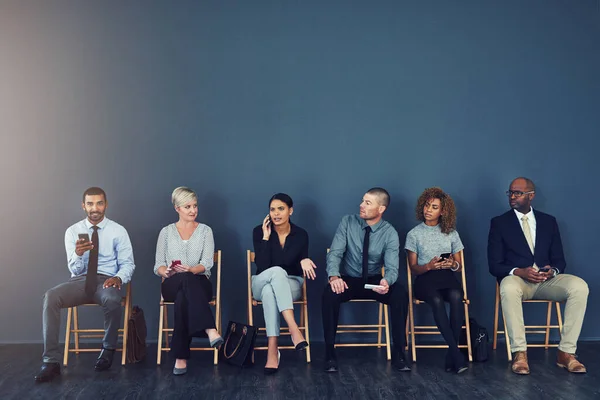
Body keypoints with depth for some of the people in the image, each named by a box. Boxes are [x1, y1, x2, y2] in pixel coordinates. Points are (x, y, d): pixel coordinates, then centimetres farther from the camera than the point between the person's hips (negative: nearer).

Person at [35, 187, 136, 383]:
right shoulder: (73, 231, 6)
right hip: (80, 280, 2)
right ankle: (51, 361, -25)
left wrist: (119, 277, -22)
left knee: (112, 299, -38)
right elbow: (75, 269, 3)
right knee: (51, 297, -29)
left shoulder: (118, 231, 2)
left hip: (106, 280, -2)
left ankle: (108, 349, -10)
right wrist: (78, 253, -21)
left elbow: (127, 263, 1)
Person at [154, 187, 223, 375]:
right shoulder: (166, 232, 13)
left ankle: (181, 357, -41)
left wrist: (190, 270, -24)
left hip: (199, 283, 0)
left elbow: (207, 264, -2)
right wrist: (166, 271, -19)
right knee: (186, 280, -40)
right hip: (173, 284, 0)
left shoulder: (205, 230, 10)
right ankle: (210, 330, -54)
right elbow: (158, 265, 7)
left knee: (183, 299, -39)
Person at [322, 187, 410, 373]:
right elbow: (335, 253, -14)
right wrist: (334, 276, -35)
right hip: (348, 280, 0)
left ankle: (398, 353, -14)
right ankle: (330, 354, -21)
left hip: (375, 281, 1)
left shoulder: (390, 233, -9)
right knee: (330, 293, -33)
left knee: (400, 294, -29)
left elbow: (391, 267, -16)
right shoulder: (348, 222, -7)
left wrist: (386, 281, -41)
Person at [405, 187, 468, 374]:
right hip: (424, 278, -1)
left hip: (447, 277, 2)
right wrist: (429, 266, -15)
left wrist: (453, 264, -11)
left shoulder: (451, 233, 15)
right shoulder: (414, 234, 10)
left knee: (456, 296, -34)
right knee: (437, 300, -36)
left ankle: (451, 354, -30)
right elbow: (413, 267, 6)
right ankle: (456, 353, -33)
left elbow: (459, 265, 14)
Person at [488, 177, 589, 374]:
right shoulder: (499, 223, 5)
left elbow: (559, 259, 12)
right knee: (508, 288, -39)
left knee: (580, 286, -27)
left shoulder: (548, 221, 14)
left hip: (547, 280, 3)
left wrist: (553, 270, -13)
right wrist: (519, 271, -21)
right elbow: (494, 265, -1)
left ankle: (566, 352, -21)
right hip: (517, 278, -3)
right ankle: (519, 353, -31)